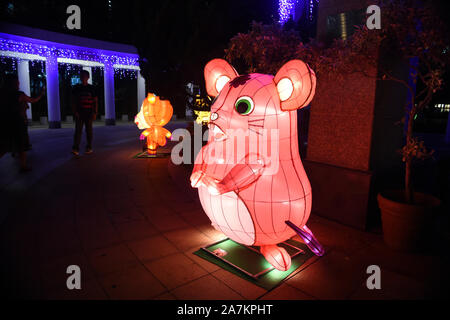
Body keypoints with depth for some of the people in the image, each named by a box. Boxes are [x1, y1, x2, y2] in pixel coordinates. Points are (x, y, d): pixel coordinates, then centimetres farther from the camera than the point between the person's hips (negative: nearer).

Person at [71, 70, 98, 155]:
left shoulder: (91, 88, 5)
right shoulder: (76, 88, 8)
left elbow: (95, 101, 4)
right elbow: (73, 101, 8)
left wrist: (95, 113, -4)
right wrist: (75, 111, -3)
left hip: (89, 113, -1)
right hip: (79, 113, 1)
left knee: (89, 130, 5)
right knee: (78, 130, -6)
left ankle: (89, 148, 14)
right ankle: (76, 148, -11)